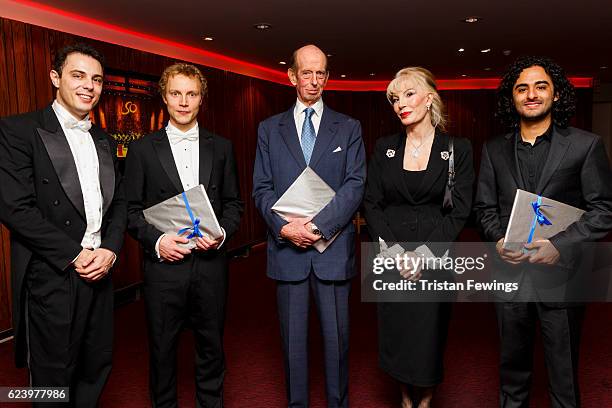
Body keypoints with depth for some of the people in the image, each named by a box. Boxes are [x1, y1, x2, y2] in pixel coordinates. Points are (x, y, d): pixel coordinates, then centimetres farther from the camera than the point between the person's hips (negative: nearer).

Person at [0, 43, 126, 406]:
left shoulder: (104, 141, 13)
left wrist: (110, 250, -4)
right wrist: (75, 254, -14)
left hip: (99, 271, 6)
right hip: (52, 278, -5)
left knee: (98, 367, 16)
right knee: (54, 378, 10)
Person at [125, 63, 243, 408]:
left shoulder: (222, 148, 7)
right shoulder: (143, 149, 2)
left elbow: (234, 203, 9)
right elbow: (132, 209, 1)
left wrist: (222, 233, -9)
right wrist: (156, 239, -15)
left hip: (211, 265, 2)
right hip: (164, 266, -1)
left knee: (211, 346, 15)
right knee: (162, 350, 13)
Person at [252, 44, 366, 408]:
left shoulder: (349, 128, 6)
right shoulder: (270, 129, 9)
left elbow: (355, 185, -5)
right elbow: (262, 189, 4)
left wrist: (319, 225, -16)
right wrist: (284, 227, -13)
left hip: (334, 248, -1)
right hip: (287, 248, 1)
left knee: (337, 337, 9)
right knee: (293, 339, 12)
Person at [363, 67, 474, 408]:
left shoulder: (458, 149, -2)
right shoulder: (384, 148, 4)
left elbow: (460, 211, -6)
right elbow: (372, 204, 1)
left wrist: (424, 252, -15)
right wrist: (394, 249, -11)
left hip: (435, 259, -2)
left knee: (429, 336, 8)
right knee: (396, 335, 11)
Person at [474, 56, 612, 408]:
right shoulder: (494, 150, 7)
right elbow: (485, 206, 9)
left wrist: (560, 245, -18)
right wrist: (499, 240, -10)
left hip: (561, 275, -2)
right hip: (510, 272, 3)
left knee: (564, 372, 11)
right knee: (512, 364, 18)